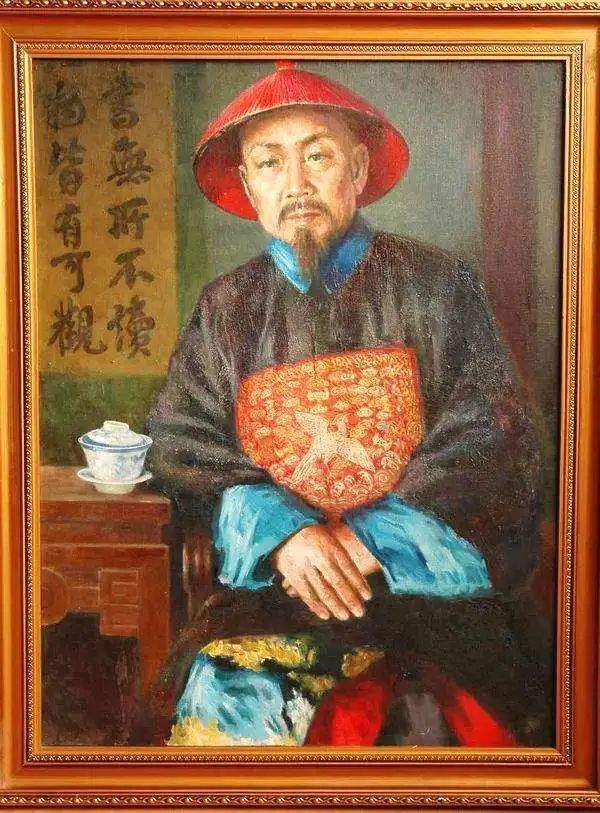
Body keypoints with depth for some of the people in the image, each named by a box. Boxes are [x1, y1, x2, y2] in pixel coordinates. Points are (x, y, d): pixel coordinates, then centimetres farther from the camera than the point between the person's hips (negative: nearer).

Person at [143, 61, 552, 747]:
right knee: (228, 700, -25)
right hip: (272, 583, 2)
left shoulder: (434, 285, 5)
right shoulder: (226, 310, 12)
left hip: (434, 577, -1)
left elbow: (487, 443, -1)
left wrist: (368, 538, -14)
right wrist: (281, 530, -14)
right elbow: (184, 447, 5)